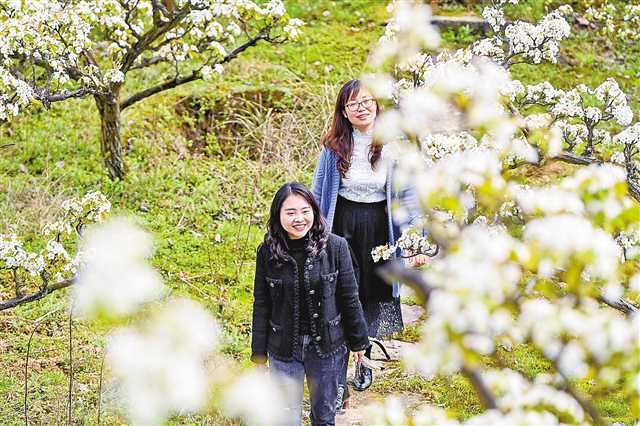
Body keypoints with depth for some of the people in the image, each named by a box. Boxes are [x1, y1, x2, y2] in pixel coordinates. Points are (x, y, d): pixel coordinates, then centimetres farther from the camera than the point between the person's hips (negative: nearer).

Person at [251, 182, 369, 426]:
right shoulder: (267, 252, -7)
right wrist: (259, 354, 2)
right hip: (284, 349, 0)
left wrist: (358, 342, 3)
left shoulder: (335, 247, -11)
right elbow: (261, 306, 0)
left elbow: (349, 298, -3)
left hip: (327, 346, 0)